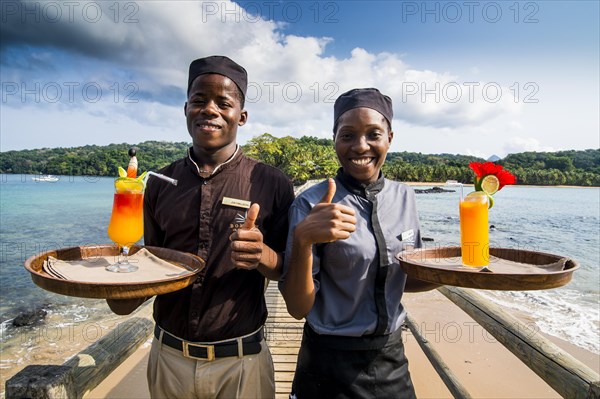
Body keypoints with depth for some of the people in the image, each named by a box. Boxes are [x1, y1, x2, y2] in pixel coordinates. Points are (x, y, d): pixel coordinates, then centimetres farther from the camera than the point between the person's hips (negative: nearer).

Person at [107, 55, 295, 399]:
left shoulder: (272, 184, -10)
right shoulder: (161, 183, -1)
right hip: (168, 356, 3)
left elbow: (289, 270, -6)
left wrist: (263, 255, -26)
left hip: (240, 362, -2)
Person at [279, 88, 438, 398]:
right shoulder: (311, 204, -18)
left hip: (392, 356, 5)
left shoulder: (404, 197, -3)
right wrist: (302, 239, -33)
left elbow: (405, 278, 9)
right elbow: (298, 308, -18)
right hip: (330, 363, -4)